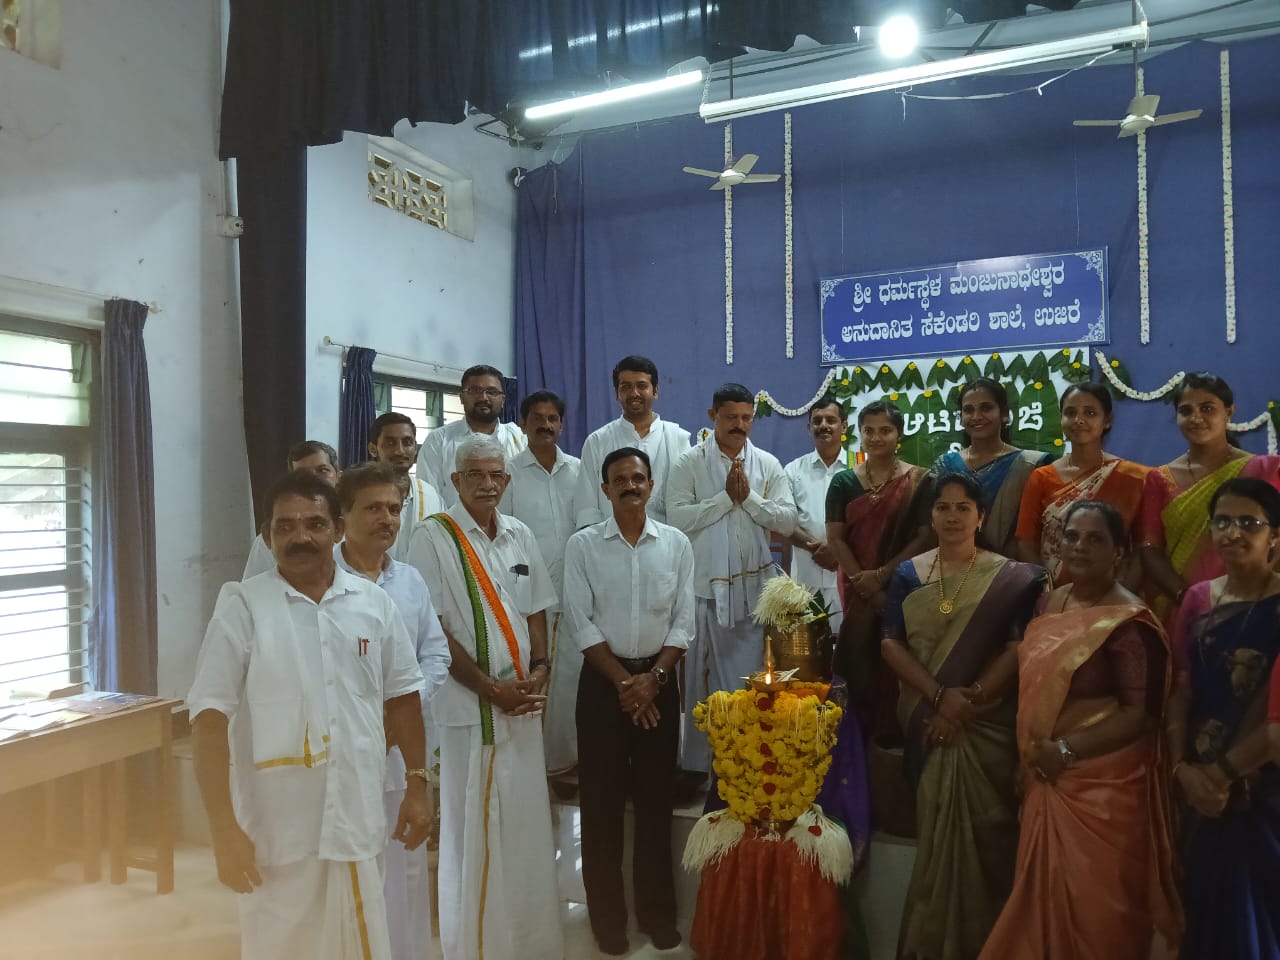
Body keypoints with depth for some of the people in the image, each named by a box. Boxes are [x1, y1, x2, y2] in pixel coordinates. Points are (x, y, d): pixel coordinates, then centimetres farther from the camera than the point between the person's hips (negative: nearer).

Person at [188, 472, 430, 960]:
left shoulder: (375, 603, 1)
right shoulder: (242, 607, -9)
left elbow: (401, 697, 10)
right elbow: (209, 721, -10)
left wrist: (417, 783, 8)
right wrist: (224, 829, -14)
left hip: (359, 825, 3)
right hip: (276, 834, -3)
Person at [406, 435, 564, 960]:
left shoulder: (520, 535, 9)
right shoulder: (434, 537, -8)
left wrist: (538, 671, -2)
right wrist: (491, 689, -13)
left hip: (523, 703, 5)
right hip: (466, 705, -5)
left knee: (525, 822, 13)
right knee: (471, 826, 4)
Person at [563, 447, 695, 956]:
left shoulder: (677, 544, 2)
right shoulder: (582, 545, -3)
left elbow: (683, 622, 1)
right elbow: (582, 623, -7)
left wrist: (653, 677, -10)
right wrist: (623, 681, -11)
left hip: (659, 680, 2)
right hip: (603, 682, -1)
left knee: (657, 799, 10)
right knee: (602, 802, 6)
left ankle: (658, 912, 27)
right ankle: (607, 916, 22)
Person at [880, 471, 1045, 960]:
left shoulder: (1010, 577, -1)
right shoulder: (908, 574, 4)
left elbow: (1019, 649, -8)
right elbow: (891, 645, -2)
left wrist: (967, 700, -17)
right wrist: (940, 695, -15)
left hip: (986, 726, -1)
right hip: (926, 721, 2)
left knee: (981, 837, 3)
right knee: (934, 834, 8)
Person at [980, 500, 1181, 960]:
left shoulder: (1130, 623, -16)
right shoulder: (1051, 602, 6)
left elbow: (1142, 713, -19)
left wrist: (1067, 750, -22)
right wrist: (1030, 752, 9)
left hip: (1104, 783, -7)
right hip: (1048, 778, 7)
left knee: (1095, 902, 7)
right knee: (1045, 891, 18)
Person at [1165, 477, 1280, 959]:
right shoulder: (1198, 599, 5)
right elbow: (1181, 691, 3)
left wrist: (1222, 772, -11)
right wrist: (1183, 769, -8)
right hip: (1200, 790, 4)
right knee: (1205, 907, 16)